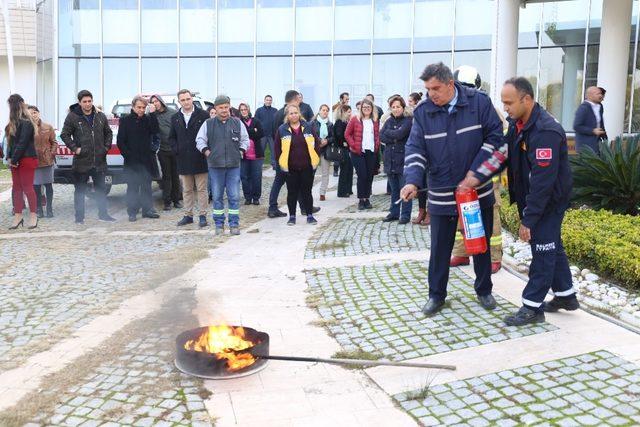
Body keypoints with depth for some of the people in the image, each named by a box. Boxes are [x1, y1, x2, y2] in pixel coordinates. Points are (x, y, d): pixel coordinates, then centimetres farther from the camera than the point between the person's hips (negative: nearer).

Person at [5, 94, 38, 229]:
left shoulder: (26, 122, -14)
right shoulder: (14, 122, 14)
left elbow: (22, 143, -18)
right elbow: (10, 140, 15)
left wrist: (13, 159, -15)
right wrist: (9, 157, 5)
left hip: (26, 160, -9)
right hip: (15, 161, 9)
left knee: (27, 187, -3)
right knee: (17, 188, 9)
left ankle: (33, 216, 6)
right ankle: (18, 216, 14)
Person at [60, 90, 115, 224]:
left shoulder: (101, 116, 7)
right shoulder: (72, 117, -4)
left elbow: (108, 133, 18)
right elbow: (64, 134, -1)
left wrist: (106, 147, 6)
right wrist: (74, 148, -11)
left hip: (99, 160, 3)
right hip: (81, 161, -3)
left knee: (101, 189, 10)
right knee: (80, 190, 4)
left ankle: (103, 214, 21)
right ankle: (79, 216, 12)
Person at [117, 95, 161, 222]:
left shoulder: (148, 119, 7)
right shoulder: (125, 120, 2)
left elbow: (155, 130, -11)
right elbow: (120, 141, 0)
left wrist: (152, 114, -16)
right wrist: (127, 155, -10)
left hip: (146, 159, 3)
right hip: (132, 161, -2)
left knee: (146, 186, 9)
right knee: (132, 187, 0)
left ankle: (147, 209, 17)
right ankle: (132, 212, 6)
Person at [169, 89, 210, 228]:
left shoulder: (203, 115, -3)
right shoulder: (175, 118, 10)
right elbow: (171, 137, 18)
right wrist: (176, 150, 3)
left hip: (200, 159, -4)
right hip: (183, 160, 4)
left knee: (201, 189, 1)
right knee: (187, 190, 10)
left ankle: (202, 216, 7)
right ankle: (188, 215, 18)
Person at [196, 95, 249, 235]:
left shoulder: (237, 123, 7)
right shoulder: (208, 124, 4)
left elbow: (245, 140, 16)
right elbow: (200, 140, 10)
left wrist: (240, 152, 4)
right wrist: (207, 152, -1)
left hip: (234, 166, 0)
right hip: (215, 166, 0)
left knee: (234, 196, 0)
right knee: (217, 197, 5)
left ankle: (234, 224, 9)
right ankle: (219, 225, 14)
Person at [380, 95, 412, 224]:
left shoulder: (408, 120, -4)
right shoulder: (389, 121, 14)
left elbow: (400, 134, -19)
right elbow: (381, 137, 3)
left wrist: (388, 133, -3)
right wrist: (394, 138, -11)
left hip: (403, 159, -6)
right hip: (390, 159, 6)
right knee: (394, 189, 13)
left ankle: (405, 214, 4)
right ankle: (394, 212, 22)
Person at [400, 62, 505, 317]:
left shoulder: (479, 102, -8)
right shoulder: (423, 112, -3)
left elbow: (495, 139, -8)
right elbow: (415, 149, -6)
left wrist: (476, 174, -15)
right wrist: (413, 181, -22)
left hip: (478, 190, -1)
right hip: (441, 194, 1)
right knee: (440, 246, 9)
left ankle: (484, 291, 32)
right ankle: (436, 294, 25)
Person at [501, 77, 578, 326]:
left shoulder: (545, 131, -27)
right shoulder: (517, 124, 0)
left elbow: (543, 181, -28)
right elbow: (508, 156, 11)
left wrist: (529, 220, -26)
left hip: (549, 201, -9)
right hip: (530, 197, 9)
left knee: (543, 250, -1)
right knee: (552, 247, 18)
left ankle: (533, 307, 8)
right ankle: (566, 296, 32)